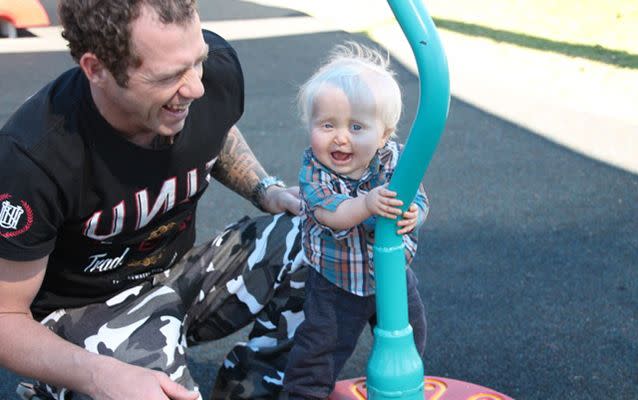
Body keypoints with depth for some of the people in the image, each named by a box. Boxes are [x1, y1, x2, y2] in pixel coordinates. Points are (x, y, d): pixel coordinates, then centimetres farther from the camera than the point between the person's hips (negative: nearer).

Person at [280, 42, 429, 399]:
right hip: (336, 281, -3)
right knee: (320, 346, 1)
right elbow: (329, 214, -34)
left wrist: (412, 213, -45)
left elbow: (418, 200, -20)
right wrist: (368, 204, -52)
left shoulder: (393, 160, -15)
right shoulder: (314, 169, -20)